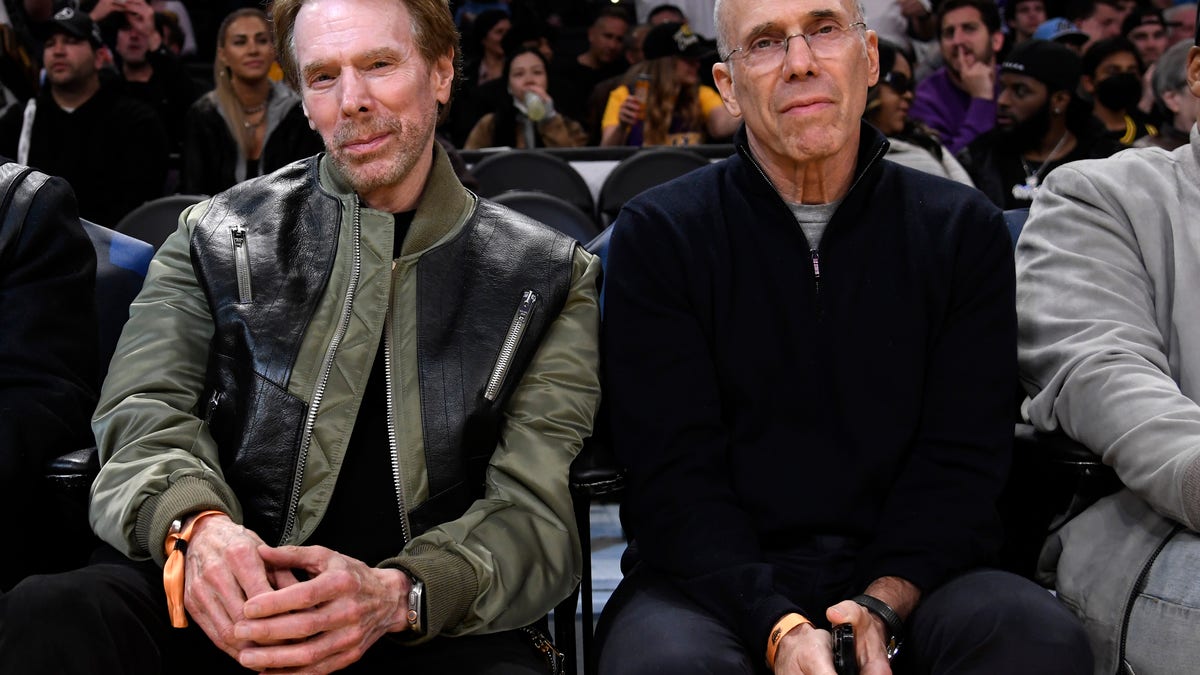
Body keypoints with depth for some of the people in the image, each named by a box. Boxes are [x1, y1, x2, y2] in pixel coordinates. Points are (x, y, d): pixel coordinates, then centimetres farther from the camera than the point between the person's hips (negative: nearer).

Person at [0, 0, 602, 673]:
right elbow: (145, 414, 2)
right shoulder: (218, 234, 13)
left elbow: (537, 512, -1)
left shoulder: (549, 279, 8)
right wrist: (197, 524, -23)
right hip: (222, 608, 2)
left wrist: (396, 595, -23)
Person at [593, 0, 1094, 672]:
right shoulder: (658, 234, 3)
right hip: (721, 582, -2)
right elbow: (675, 474, -6)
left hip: (909, 573, 2)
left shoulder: (964, 230, 8)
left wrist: (883, 605, -18)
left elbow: (961, 463, 0)